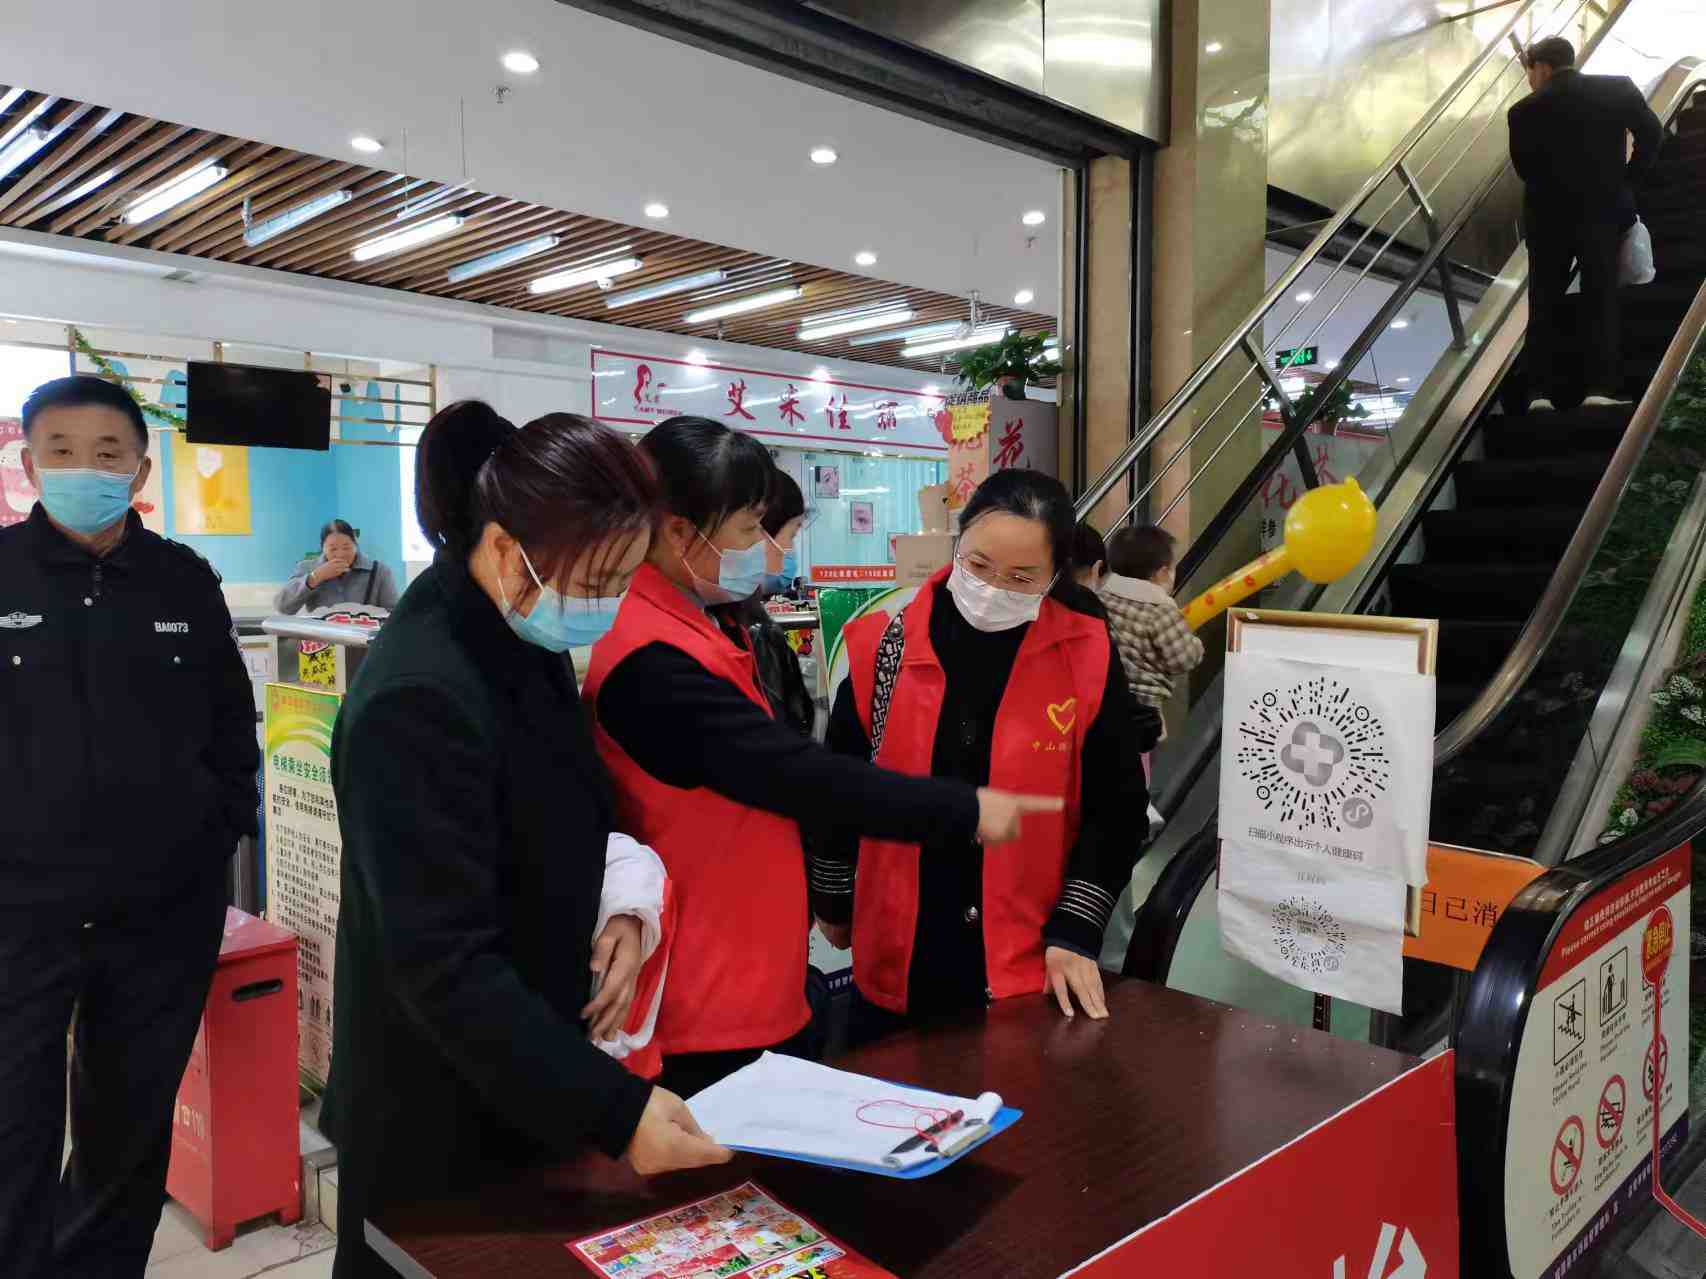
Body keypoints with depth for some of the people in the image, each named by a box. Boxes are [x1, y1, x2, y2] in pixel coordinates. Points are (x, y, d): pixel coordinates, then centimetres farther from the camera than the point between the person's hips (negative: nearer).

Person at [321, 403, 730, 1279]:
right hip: (442, 1121, -8)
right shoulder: (420, 699, -29)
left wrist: (619, 908, -6)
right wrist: (614, 1110, -29)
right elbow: (446, 966, -29)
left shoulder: (524, 641, 0)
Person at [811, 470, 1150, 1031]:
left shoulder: (1086, 656, -8)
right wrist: (833, 901, 13)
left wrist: (1075, 932, -6)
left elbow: (1115, 808, -1)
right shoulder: (883, 646, -6)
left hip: (1031, 963, -1)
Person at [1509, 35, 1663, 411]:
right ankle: (1601, 388, -2)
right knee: (1600, 302, 6)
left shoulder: (1525, 110, -6)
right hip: (1604, 212, 1)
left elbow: (1524, 169, -2)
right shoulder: (1619, 88, 0)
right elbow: (1652, 132, -2)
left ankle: (1540, 391, 2)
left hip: (1549, 218, -1)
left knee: (1543, 305, 7)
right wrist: (1627, 179, 8)